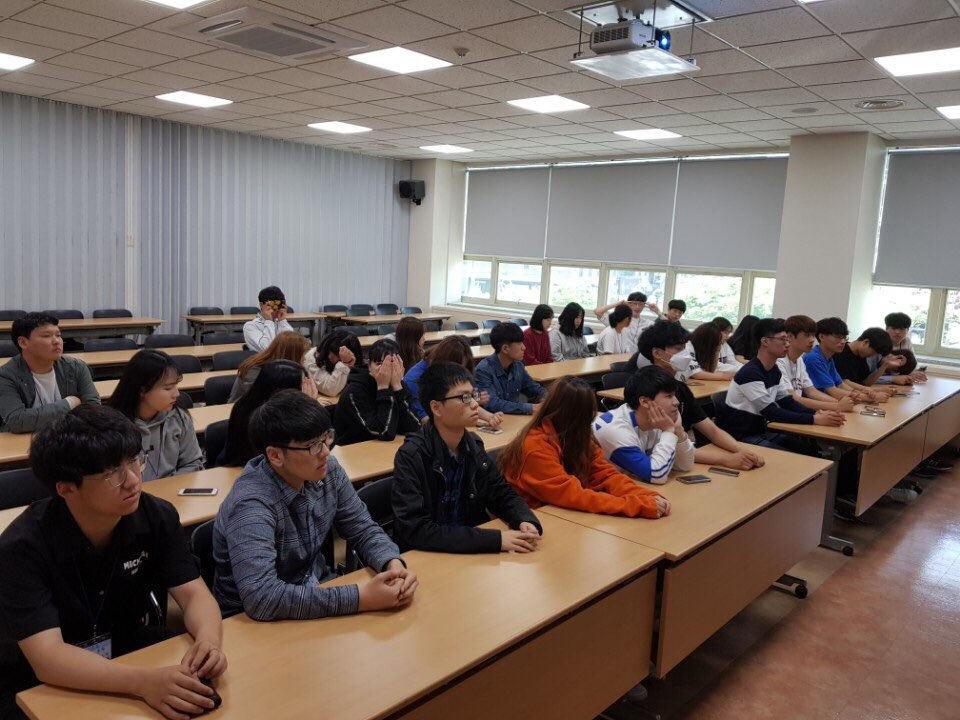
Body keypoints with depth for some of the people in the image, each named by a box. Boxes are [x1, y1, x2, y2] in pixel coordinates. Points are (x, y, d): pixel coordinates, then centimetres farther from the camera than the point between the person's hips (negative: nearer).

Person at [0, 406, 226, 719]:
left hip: (127, 652, 3)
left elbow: (194, 593, -12)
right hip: (38, 684, -3)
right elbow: (46, 658, -32)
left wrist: (207, 640, -37)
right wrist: (143, 681, -48)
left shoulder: (157, 517, -13)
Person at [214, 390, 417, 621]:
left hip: (317, 589, 6)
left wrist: (393, 564, -20)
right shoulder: (252, 504, -28)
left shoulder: (327, 469, -8)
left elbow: (363, 530, 1)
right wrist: (359, 598, -37)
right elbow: (260, 597, -38)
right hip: (259, 620, -6)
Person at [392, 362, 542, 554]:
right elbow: (417, 530, -25)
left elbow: (502, 493, 10)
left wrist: (526, 522, -12)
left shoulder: (473, 445, 0)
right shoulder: (411, 457, -19)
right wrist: (495, 539, -27)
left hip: (473, 550, 5)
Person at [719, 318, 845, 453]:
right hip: (741, 437, -9)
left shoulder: (774, 371, 7)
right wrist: (815, 420, -25)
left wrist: (817, 413, -12)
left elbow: (788, 402, 6)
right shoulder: (750, 373, -23)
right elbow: (772, 413, -25)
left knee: (811, 450, 4)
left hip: (761, 432, 9)